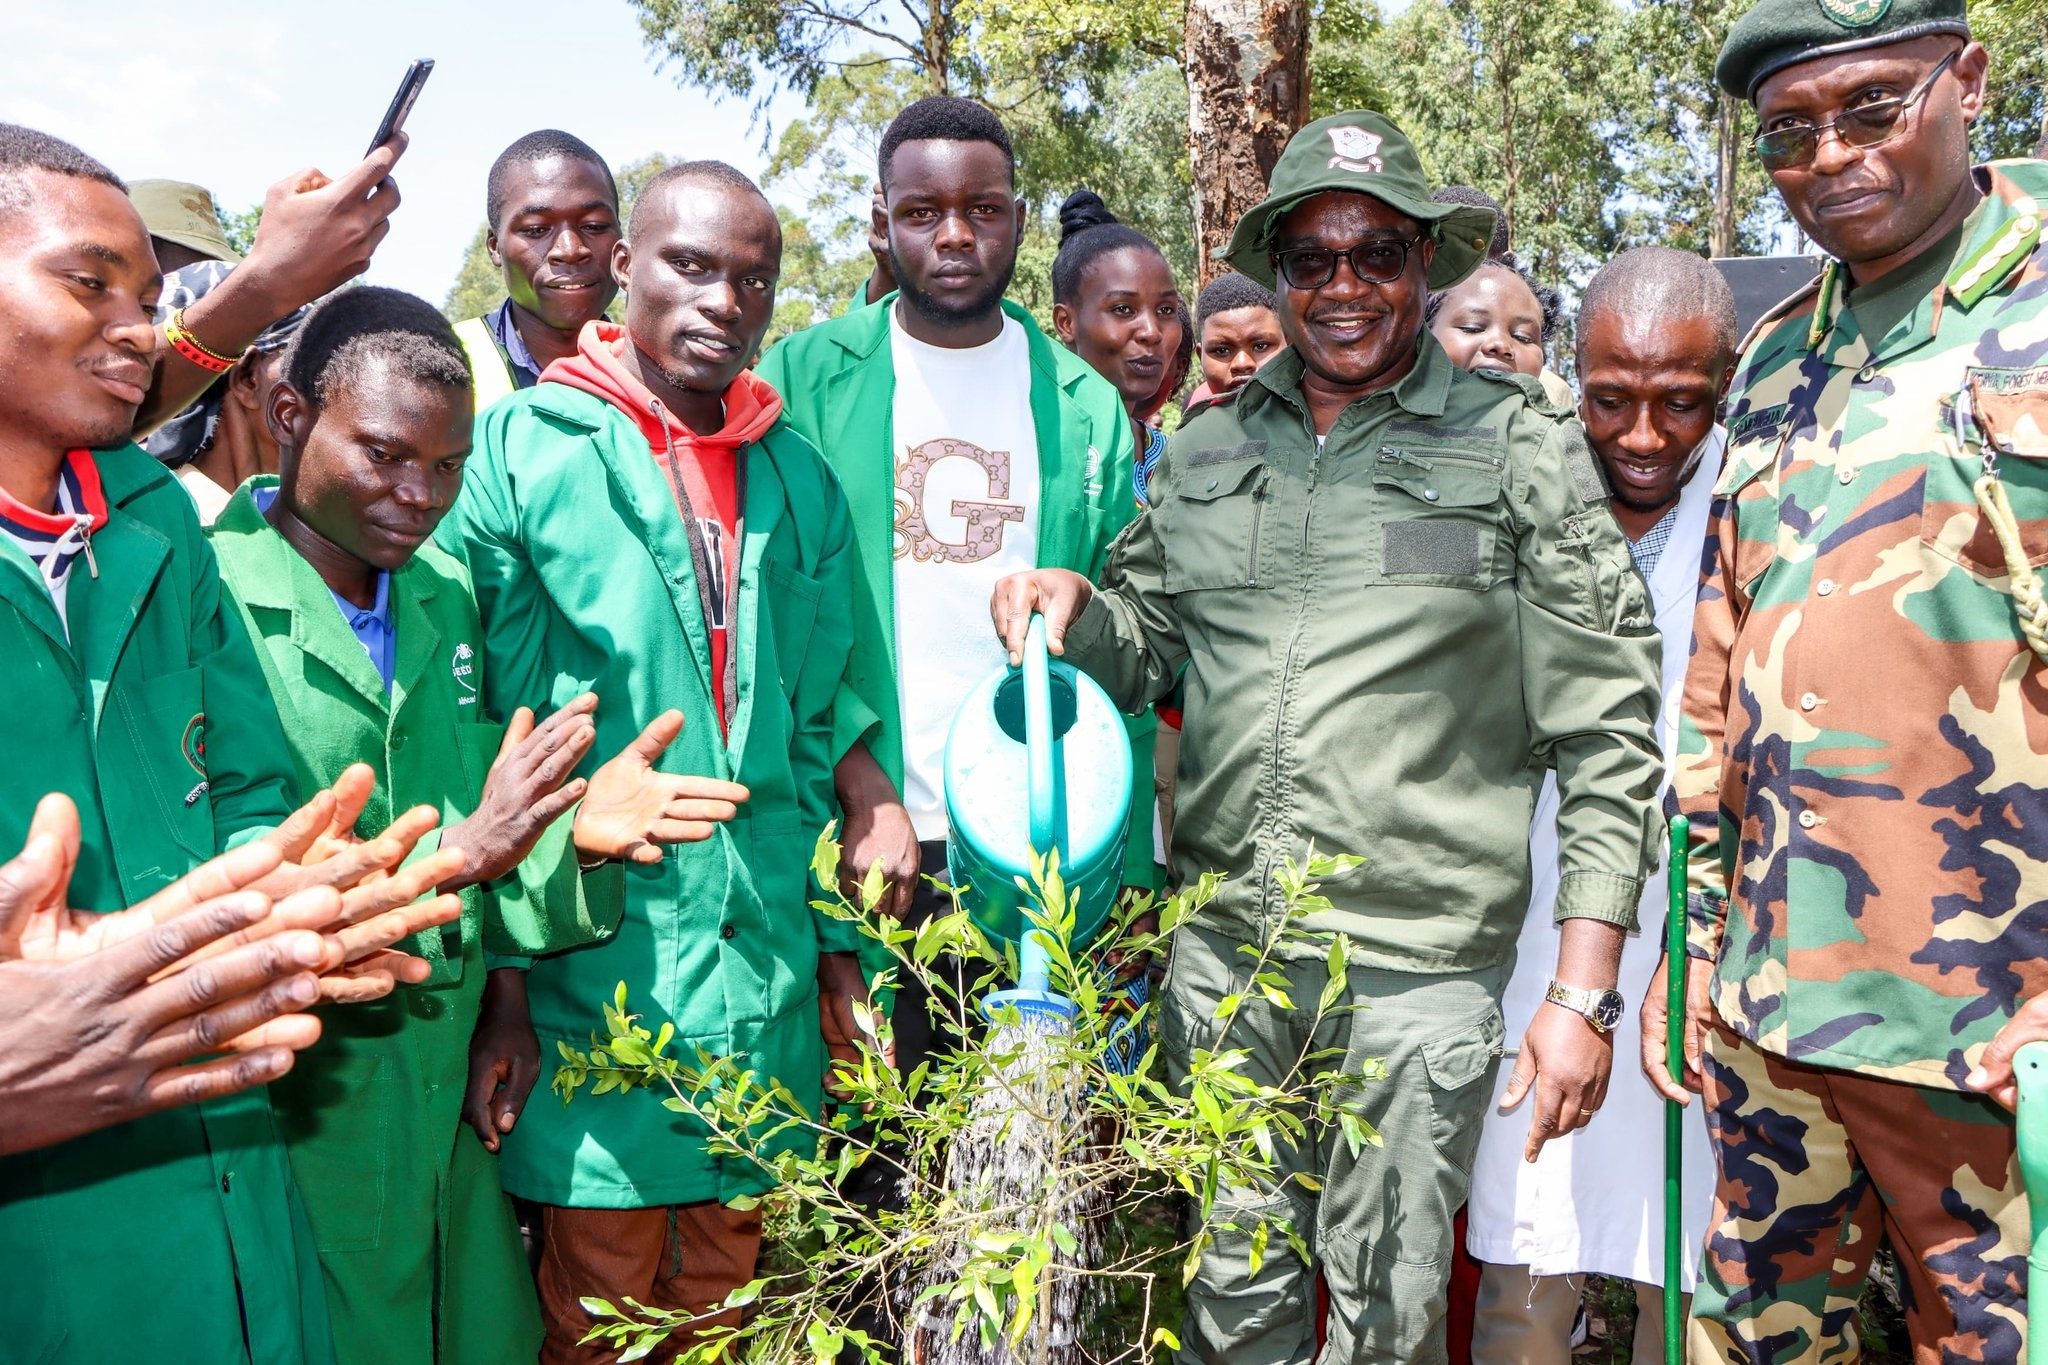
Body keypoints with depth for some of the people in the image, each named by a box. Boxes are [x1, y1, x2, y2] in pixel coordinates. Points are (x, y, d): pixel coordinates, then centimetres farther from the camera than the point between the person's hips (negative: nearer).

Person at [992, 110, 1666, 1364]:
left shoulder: (1523, 452, -3)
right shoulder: (1207, 450, 9)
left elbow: (1605, 733, -5)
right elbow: (1142, 647, 19)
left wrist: (1585, 992, -9)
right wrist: (1075, 605, -4)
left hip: (1419, 961, -3)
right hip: (1222, 943, 4)